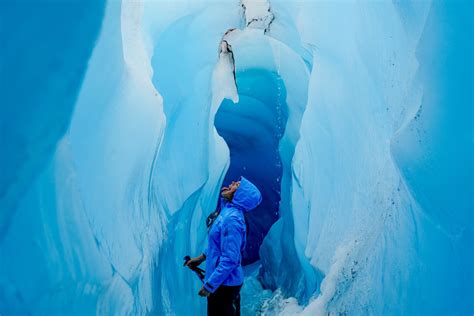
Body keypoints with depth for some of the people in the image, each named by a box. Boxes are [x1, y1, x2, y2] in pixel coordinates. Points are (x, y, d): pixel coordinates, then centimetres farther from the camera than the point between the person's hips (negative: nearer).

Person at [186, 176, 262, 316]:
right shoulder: (226, 210, 1)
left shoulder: (231, 219, -27)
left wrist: (209, 285, -22)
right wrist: (202, 257, 16)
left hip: (224, 284, -9)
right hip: (225, 282, 9)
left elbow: (230, 259, -27)